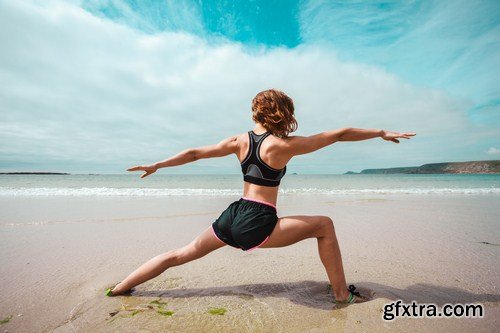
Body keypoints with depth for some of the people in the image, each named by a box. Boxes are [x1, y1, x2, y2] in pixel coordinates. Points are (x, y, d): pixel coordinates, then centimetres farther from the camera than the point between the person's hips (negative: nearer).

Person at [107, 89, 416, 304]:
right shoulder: (284, 145, -8)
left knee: (181, 254, 22)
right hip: (257, 224, -5)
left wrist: (155, 165, 21)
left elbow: (194, 153, 10)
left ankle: (120, 288, 35)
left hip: (232, 217, 6)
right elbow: (340, 134, -3)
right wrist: (382, 132, 11)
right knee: (324, 225, 6)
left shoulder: (239, 140, 6)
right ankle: (342, 293, 16)